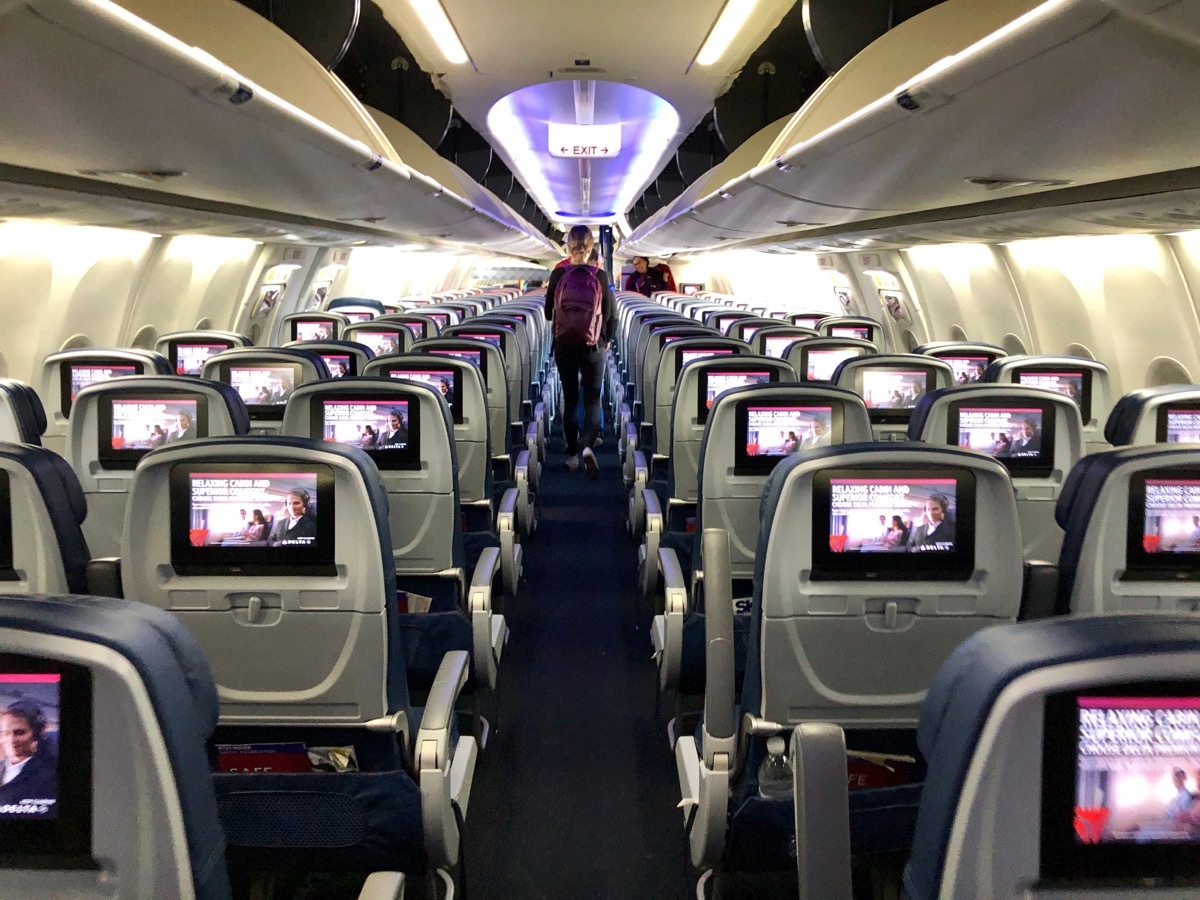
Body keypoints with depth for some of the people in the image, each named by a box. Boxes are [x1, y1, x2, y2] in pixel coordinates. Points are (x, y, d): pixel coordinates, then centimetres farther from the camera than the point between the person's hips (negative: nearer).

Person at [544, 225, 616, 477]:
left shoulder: (558, 274, -7)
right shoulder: (600, 276, -8)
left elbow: (549, 312, 0)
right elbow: (610, 314, -4)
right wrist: (606, 339, 13)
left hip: (564, 345, 1)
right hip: (593, 346, -1)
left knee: (570, 399, 13)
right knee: (592, 399, 6)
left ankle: (572, 454, 16)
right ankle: (587, 446, -18)